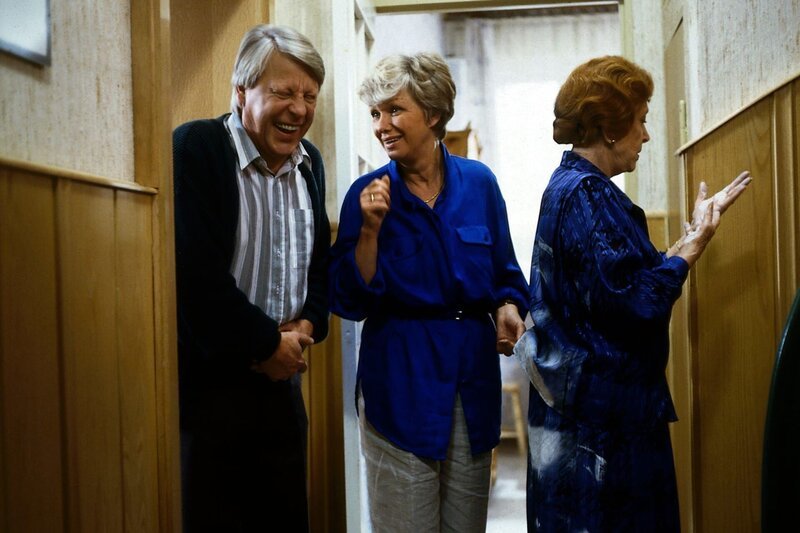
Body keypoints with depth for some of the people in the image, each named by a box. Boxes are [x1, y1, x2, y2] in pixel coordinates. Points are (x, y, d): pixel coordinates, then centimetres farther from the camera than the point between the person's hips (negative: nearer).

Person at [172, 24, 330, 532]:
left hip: (282, 377, 7)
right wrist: (267, 343, -14)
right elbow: (196, 272, -22)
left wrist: (307, 324, -2)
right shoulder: (195, 148, -14)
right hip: (205, 381, -6)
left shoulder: (310, 161, 8)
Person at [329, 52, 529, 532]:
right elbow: (350, 301, -7)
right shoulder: (368, 194, -4)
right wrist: (370, 228, -18)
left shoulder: (479, 183, 2)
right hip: (401, 386, -2)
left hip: (474, 381, 3)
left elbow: (504, 272, 13)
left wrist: (508, 308, -7)